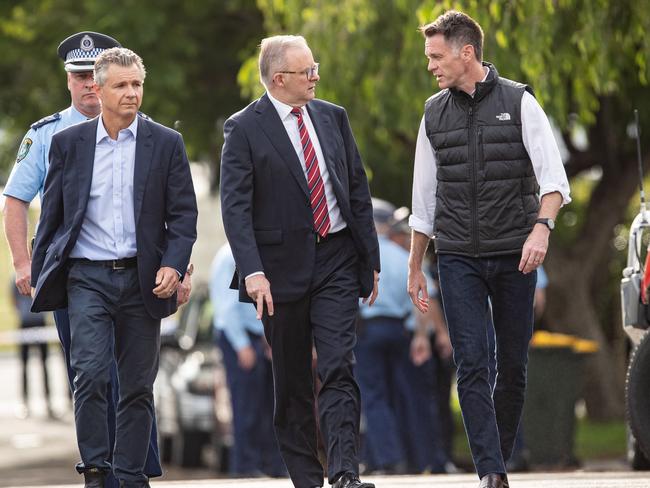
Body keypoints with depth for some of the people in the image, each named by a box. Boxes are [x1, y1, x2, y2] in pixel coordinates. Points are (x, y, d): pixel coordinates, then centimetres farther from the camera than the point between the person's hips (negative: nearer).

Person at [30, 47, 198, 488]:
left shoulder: (166, 144, 4)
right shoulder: (69, 143, 5)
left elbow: (184, 215, 3)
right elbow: (52, 215, 11)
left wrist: (173, 265, -11)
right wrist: (39, 276, 8)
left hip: (142, 280, 1)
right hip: (87, 277, -1)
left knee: (138, 386, 5)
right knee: (90, 374, -15)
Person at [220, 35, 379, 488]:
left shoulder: (333, 117, 9)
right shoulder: (244, 128, -5)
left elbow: (358, 190, 13)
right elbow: (235, 207, -11)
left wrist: (370, 258, 9)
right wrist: (252, 271, -21)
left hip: (336, 261, 2)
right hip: (282, 266, -2)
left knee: (339, 369, -9)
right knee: (292, 382, 6)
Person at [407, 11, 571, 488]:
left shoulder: (518, 102, -1)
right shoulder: (435, 113, 10)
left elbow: (553, 178, -7)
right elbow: (425, 199, 17)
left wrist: (541, 227, -25)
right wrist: (415, 267, 18)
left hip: (513, 256, -2)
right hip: (458, 259, 2)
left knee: (513, 365, 4)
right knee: (472, 365, -10)